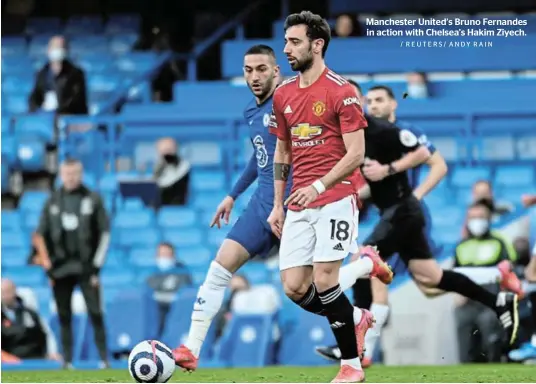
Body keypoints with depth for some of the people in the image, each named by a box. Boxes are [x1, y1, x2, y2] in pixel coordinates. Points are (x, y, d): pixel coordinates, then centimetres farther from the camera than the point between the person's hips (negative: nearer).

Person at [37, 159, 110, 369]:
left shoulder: (93, 199, 2)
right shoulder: (52, 201, 9)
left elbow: (104, 234, 2)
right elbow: (42, 235, 12)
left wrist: (96, 266, -4)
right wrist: (48, 267, 5)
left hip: (86, 266, -2)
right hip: (60, 268, 2)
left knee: (96, 314, -7)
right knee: (64, 317, 4)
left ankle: (104, 358, -4)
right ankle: (67, 361, 8)